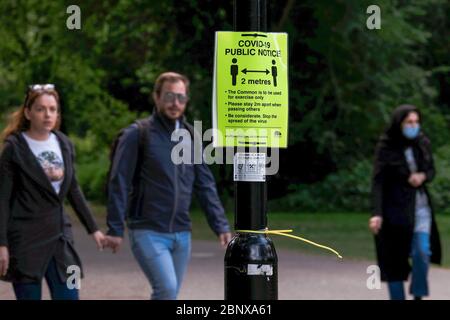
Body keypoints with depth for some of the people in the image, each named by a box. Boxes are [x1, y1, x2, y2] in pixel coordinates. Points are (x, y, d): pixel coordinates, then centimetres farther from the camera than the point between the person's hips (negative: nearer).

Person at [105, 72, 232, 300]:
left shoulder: (191, 136, 11)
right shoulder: (138, 135, -6)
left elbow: (205, 185, 12)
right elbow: (119, 184, -8)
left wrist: (220, 225, 5)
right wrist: (115, 229, -13)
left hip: (181, 234, 6)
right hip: (148, 232, -6)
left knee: (169, 294, 8)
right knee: (167, 289, -21)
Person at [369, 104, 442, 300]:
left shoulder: (422, 143, 1)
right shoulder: (385, 147, -10)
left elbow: (431, 171, 12)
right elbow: (378, 181, -15)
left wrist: (423, 176, -13)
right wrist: (377, 214, -25)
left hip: (419, 204, 3)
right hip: (394, 207, -3)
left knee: (422, 251, -13)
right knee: (395, 257, 0)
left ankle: (418, 296, 6)